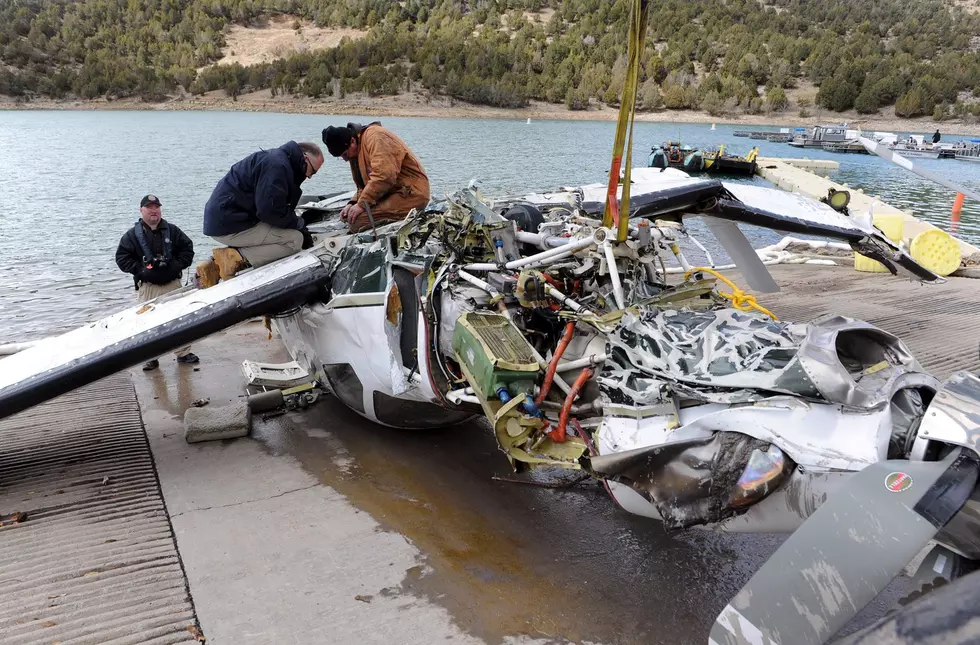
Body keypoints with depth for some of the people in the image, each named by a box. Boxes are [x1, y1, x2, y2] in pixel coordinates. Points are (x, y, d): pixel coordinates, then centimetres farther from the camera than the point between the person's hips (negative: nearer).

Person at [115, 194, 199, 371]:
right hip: (147, 285, -2)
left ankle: (183, 353, 18)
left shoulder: (172, 231, 6)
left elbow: (187, 249, 9)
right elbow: (122, 257, 1)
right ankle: (150, 357, 8)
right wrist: (140, 270, -10)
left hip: (172, 283, 2)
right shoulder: (132, 235, 1)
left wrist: (176, 266, -5)